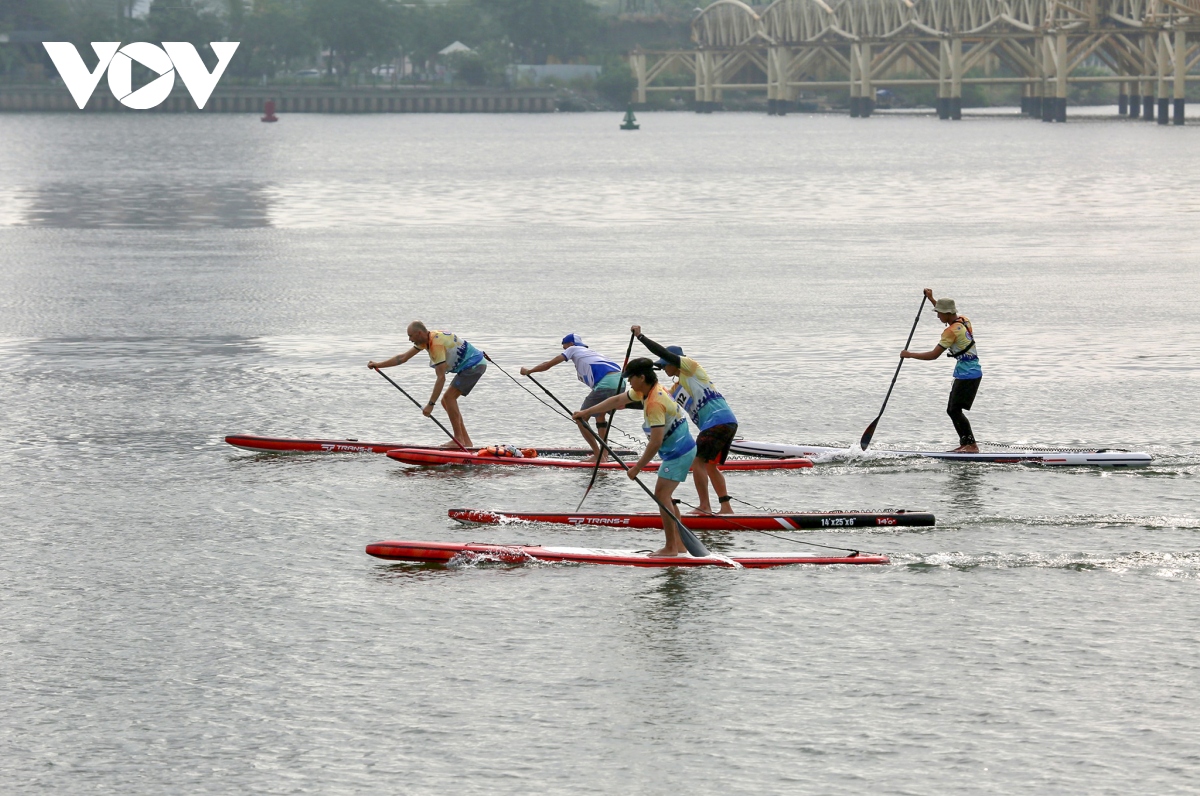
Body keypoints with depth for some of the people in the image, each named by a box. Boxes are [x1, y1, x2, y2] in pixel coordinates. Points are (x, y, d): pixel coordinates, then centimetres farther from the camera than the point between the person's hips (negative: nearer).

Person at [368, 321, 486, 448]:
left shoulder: (437, 344, -26)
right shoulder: (425, 340, 4)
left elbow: (441, 378, -29)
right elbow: (403, 358, 12)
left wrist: (431, 404, -29)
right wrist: (378, 365, 9)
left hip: (474, 365, -10)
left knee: (449, 397, -16)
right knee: (446, 401, 8)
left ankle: (459, 440, -13)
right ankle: (466, 441, 8)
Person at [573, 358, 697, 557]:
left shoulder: (655, 403, -25)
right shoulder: (644, 392, 6)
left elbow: (656, 442, -28)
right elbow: (617, 400, 19)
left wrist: (637, 467, -21)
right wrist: (587, 412, 20)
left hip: (678, 452, -11)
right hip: (681, 449, 11)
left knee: (661, 494, -12)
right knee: (664, 495, 13)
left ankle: (671, 548, -12)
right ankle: (679, 545, 14)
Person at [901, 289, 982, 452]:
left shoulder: (951, 331, -19)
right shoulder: (964, 320, 8)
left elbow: (934, 355, -20)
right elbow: (948, 314, 34)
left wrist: (910, 355, -10)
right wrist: (931, 299, 31)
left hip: (968, 375, -10)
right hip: (971, 372, 10)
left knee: (955, 410, -13)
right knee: (951, 410, 11)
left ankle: (971, 445, -16)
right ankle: (965, 444, 11)